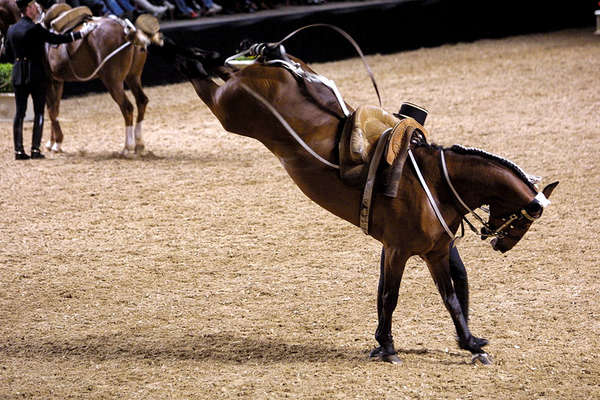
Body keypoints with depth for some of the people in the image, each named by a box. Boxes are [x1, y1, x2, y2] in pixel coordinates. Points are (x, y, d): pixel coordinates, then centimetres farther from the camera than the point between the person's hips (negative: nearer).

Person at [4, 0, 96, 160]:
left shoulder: (11, 30, 7)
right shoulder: (35, 29, -13)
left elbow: (8, 55, 13)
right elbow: (56, 39, -12)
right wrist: (81, 33, -6)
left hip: (18, 74, 5)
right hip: (37, 74, -5)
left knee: (19, 112, 6)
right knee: (39, 112, 3)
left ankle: (18, 150, 3)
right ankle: (35, 149, -1)